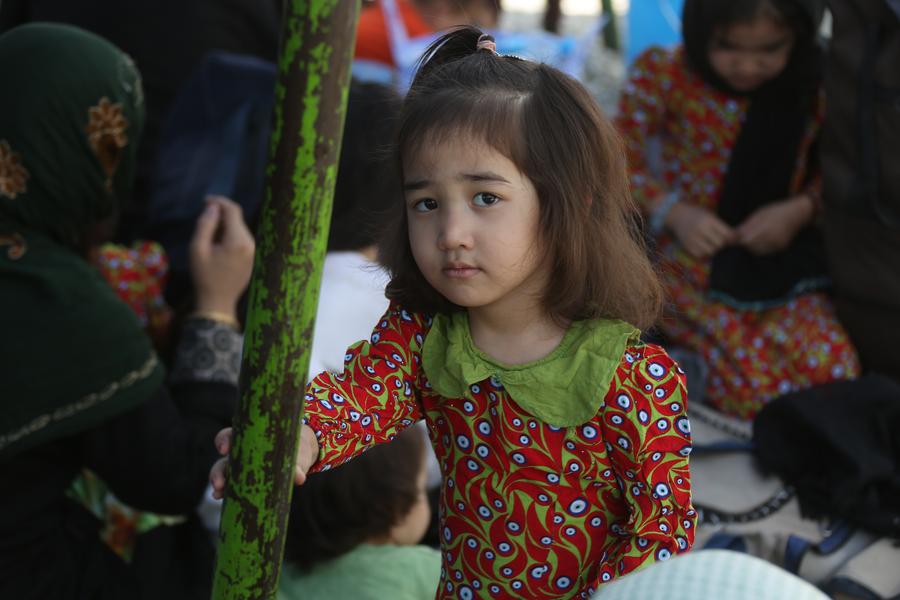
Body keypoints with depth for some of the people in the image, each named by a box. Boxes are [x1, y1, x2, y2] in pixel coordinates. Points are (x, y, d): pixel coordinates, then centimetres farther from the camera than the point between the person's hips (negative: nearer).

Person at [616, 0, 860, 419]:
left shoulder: (814, 88, -4)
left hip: (779, 262, 3)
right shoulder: (665, 75, -9)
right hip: (690, 260, -3)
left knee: (832, 367, -22)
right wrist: (676, 213, -17)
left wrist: (799, 210, -14)